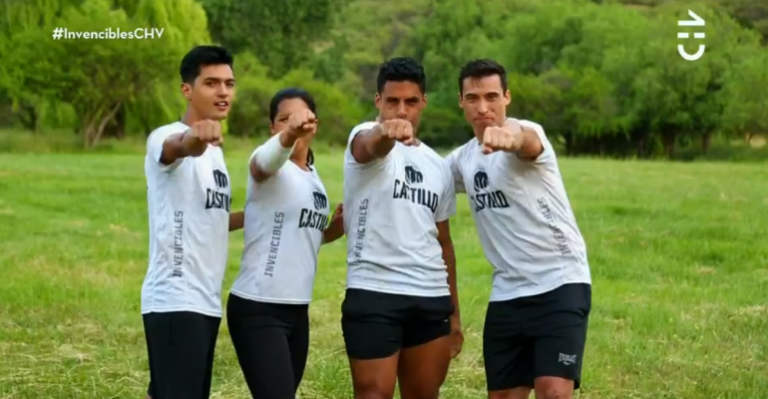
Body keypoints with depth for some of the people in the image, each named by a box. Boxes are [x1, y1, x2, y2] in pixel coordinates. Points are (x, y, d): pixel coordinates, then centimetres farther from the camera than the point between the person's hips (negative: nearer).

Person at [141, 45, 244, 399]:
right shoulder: (165, 138, -11)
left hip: (205, 301, 9)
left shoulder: (213, 149, 17)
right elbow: (177, 147, -37)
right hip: (175, 300, -9)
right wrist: (193, 137, -59)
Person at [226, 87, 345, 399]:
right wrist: (289, 135, -57)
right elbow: (267, 159, -35)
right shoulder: (271, 167, -9)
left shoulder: (312, 174, 13)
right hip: (258, 309, -8)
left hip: (296, 309, 8)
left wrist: (333, 230, 5)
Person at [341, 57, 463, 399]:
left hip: (431, 298, 6)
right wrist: (387, 132, -53)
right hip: (374, 294, -6)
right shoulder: (365, 138, -1)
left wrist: (454, 312, 18)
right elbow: (371, 145, -29)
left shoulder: (438, 166, 17)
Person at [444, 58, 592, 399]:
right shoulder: (461, 159, 10)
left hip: (560, 284, -7)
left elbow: (527, 143, -37)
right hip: (506, 294, 7)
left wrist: (508, 139, -63)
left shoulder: (526, 132, -13)